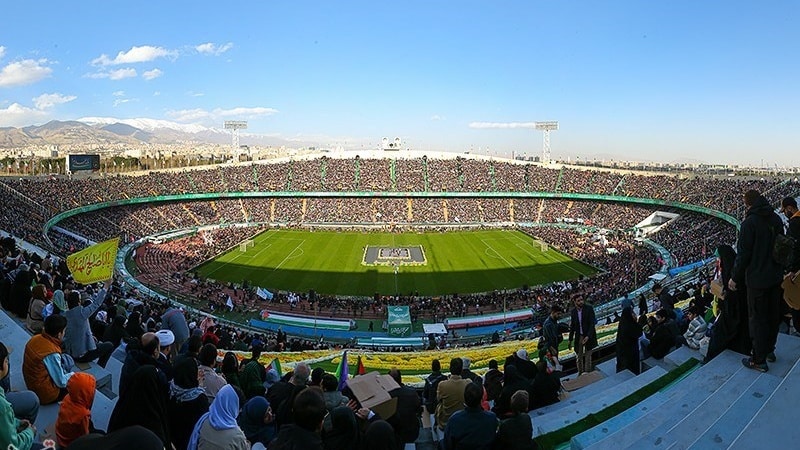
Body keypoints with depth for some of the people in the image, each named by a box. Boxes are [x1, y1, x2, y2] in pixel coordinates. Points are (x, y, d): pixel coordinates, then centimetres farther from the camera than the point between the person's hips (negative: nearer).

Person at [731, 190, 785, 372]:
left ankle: (759, 360, 10)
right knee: (773, 315, 19)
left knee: (758, 318, 2)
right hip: (776, 277, 8)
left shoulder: (749, 223, -20)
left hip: (757, 280, -7)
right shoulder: (776, 219, 3)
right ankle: (769, 350, 36)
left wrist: (735, 278, -9)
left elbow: (743, 254, -19)